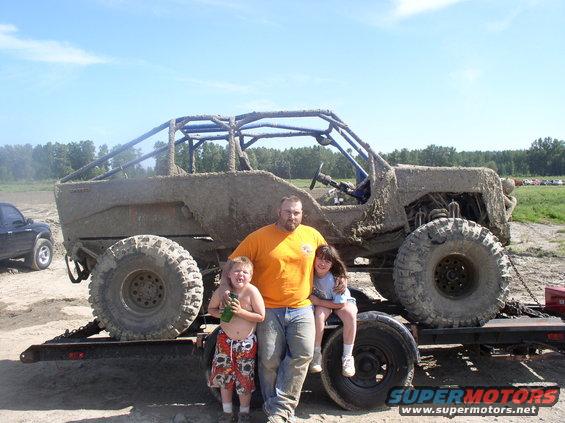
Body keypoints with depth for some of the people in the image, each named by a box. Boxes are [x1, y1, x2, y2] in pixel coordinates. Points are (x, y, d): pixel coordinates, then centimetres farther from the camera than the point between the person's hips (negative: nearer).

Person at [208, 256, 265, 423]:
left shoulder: (252, 291, -18)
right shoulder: (222, 291, -10)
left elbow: (261, 316, -16)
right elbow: (211, 308, 6)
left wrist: (241, 312, -25)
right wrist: (220, 313, -15)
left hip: (247, 342, -2)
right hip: (225, 339, 3)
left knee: (245, 378, 8)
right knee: (224, 376, 14)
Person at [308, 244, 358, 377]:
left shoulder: (336, 278, -30)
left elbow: (340, 304, -23)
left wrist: (317, 301, -25)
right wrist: (313, 300, -23)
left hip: (342, 302, -1)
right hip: (321, 302, 2)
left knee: (350, 315, -32)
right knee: (319, 314, -32)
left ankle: (347, 357, -17)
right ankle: (316, 354, -16)